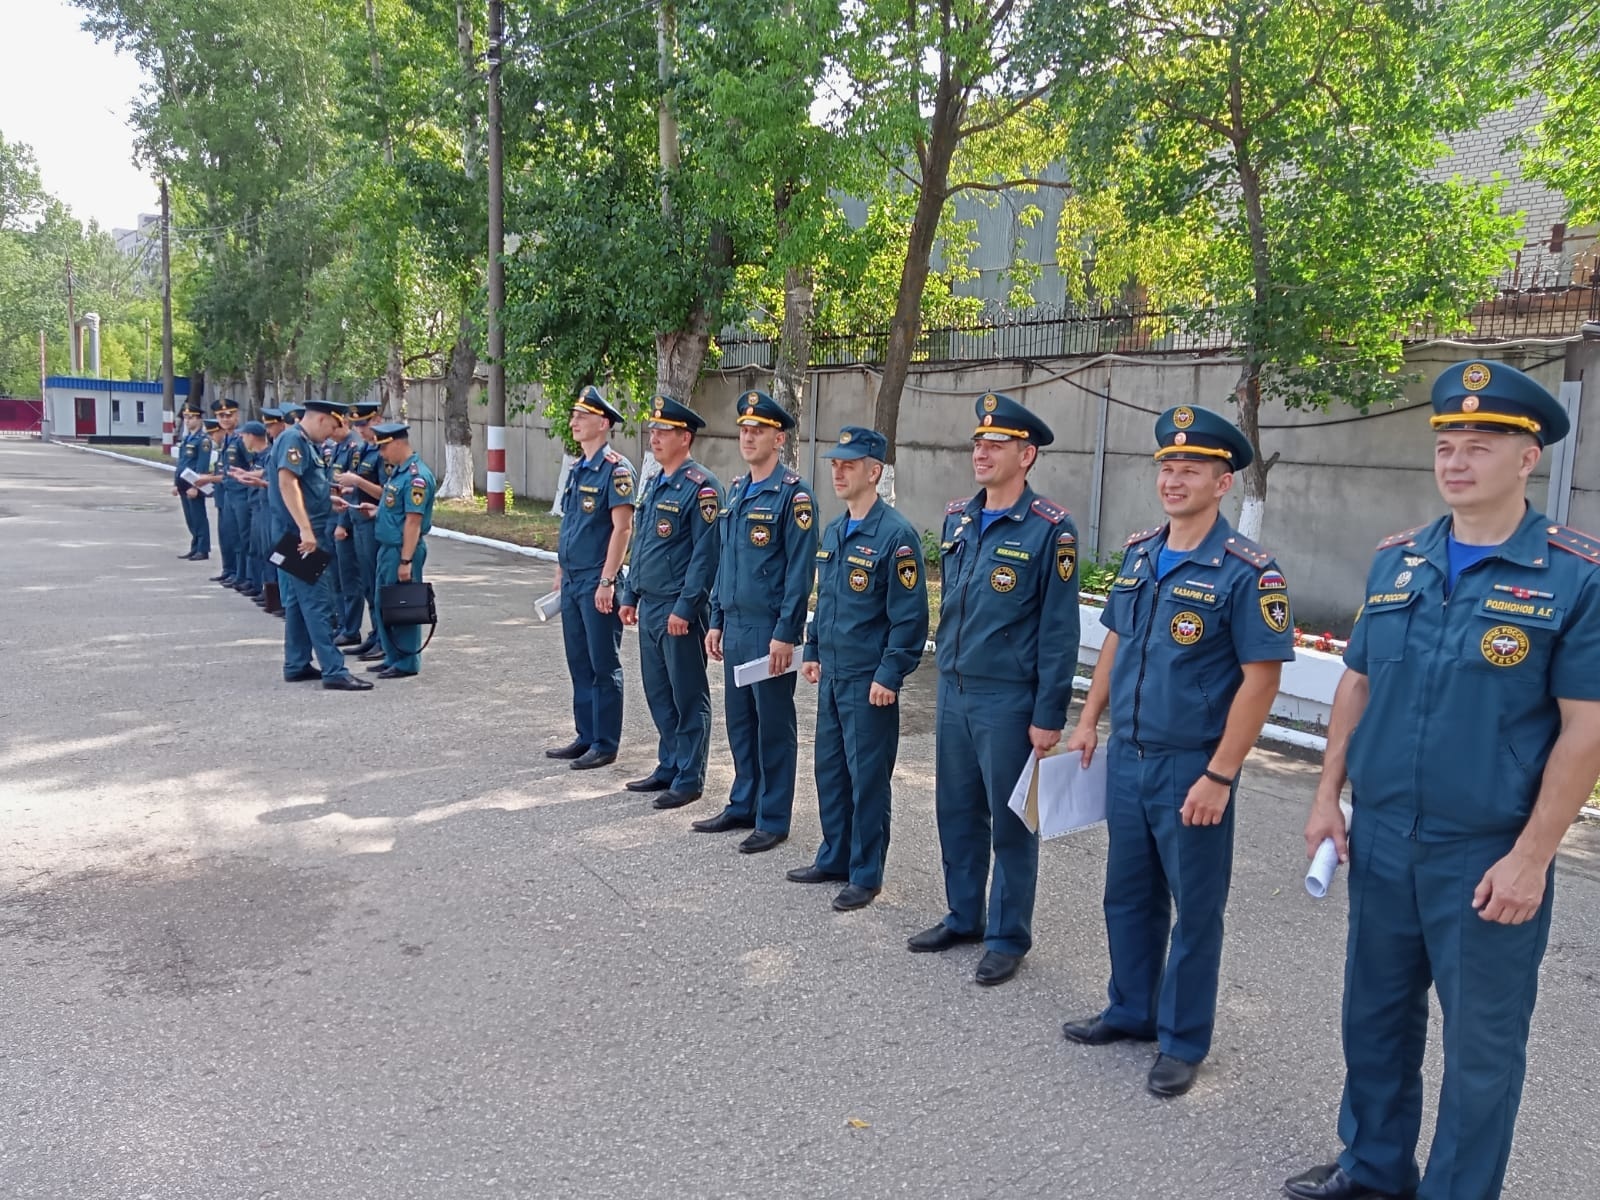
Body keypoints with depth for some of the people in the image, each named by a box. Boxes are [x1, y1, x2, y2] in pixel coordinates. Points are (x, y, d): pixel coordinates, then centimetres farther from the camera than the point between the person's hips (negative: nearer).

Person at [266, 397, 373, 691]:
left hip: (301, 535, 11)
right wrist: (305, 529, -30)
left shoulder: (307, 443, 17)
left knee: (299, 601, 14)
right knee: (318, 602, -10)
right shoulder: (294, 440, -13)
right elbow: (287, 483, -25)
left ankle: (297, 665, 21)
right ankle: (334, 671, -10)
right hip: (299, 535, -11)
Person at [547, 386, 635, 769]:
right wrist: (561, 570, 19)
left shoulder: (615, 468, -13)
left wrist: (607, 581, -21)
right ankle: (586, 737, 24)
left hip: (596, 583, -9)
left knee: (604, 666, 0)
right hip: (572, 582, 9)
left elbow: (622, 527, -18)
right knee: (579, 663, 14)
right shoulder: (578, 469, 14)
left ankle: (605, 744, 9)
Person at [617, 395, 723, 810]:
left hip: (679, 611, -9)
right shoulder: (654, 485, 14)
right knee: (657, 692, 16)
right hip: (649, 607, 9)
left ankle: (689, 780, 11)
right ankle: (668, 767, 28)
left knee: (688, 697, 2)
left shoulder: (700, 488, -13)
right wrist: (630, 595, 17)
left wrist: (685, 608, -20)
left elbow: (706, 555, -18)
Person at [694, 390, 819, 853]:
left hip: (770, 631, -7)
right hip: (735, 627, 7)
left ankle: (773, 820, 13)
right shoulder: (735, 490, 13)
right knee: (739, 721, 14)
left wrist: (786, 634, -17)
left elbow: (800, 570, -15)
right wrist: (716, 621, 14)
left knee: (773, 727, 2)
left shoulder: (793, 494, -11)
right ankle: (743, 806, 27)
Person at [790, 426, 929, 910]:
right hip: (831, 675, 8)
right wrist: (813, 651, 16)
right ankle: (834, 858, 31)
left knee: (867, 778, 2)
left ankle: (865, 875, 15)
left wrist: (889, 676, -18)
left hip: (869, 681, -8)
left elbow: (910, 616, -17)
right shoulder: (833, 531, 10)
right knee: (829, 769, 16)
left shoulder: (895, 535, -15)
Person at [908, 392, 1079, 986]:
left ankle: (1008, 938, 20)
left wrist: (1049, 716, -13)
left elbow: (1059, 629, -12)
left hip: (1009, 702, -6)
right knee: (956, 812, 16)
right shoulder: (957, 518, 8)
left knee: (1009, 822, 5)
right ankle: (963, 917, 33)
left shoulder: (1050, 530, -12)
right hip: (953, 693, 7)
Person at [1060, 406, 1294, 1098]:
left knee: (1194, 909, 9)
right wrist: (1088, 720, 12)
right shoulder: (1139, 554, 6)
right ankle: (1131, 1012, 36)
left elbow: (1261, 680, -16)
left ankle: (1182, 1041, 24)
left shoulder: (1247, 572, -14)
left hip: (1191, 768, -6)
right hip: (1126, 757, 7)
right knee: (1128, 895, 18)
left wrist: (1219, 776, -18)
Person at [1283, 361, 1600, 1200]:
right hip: (1380, 840, 5)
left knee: (1481, 1043, 10)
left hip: (1488, 858, -5)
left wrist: (1530, 857, -15)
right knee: (1374, 1015, 18)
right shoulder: (1395, 561, 4)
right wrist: (1328, 798, 7)